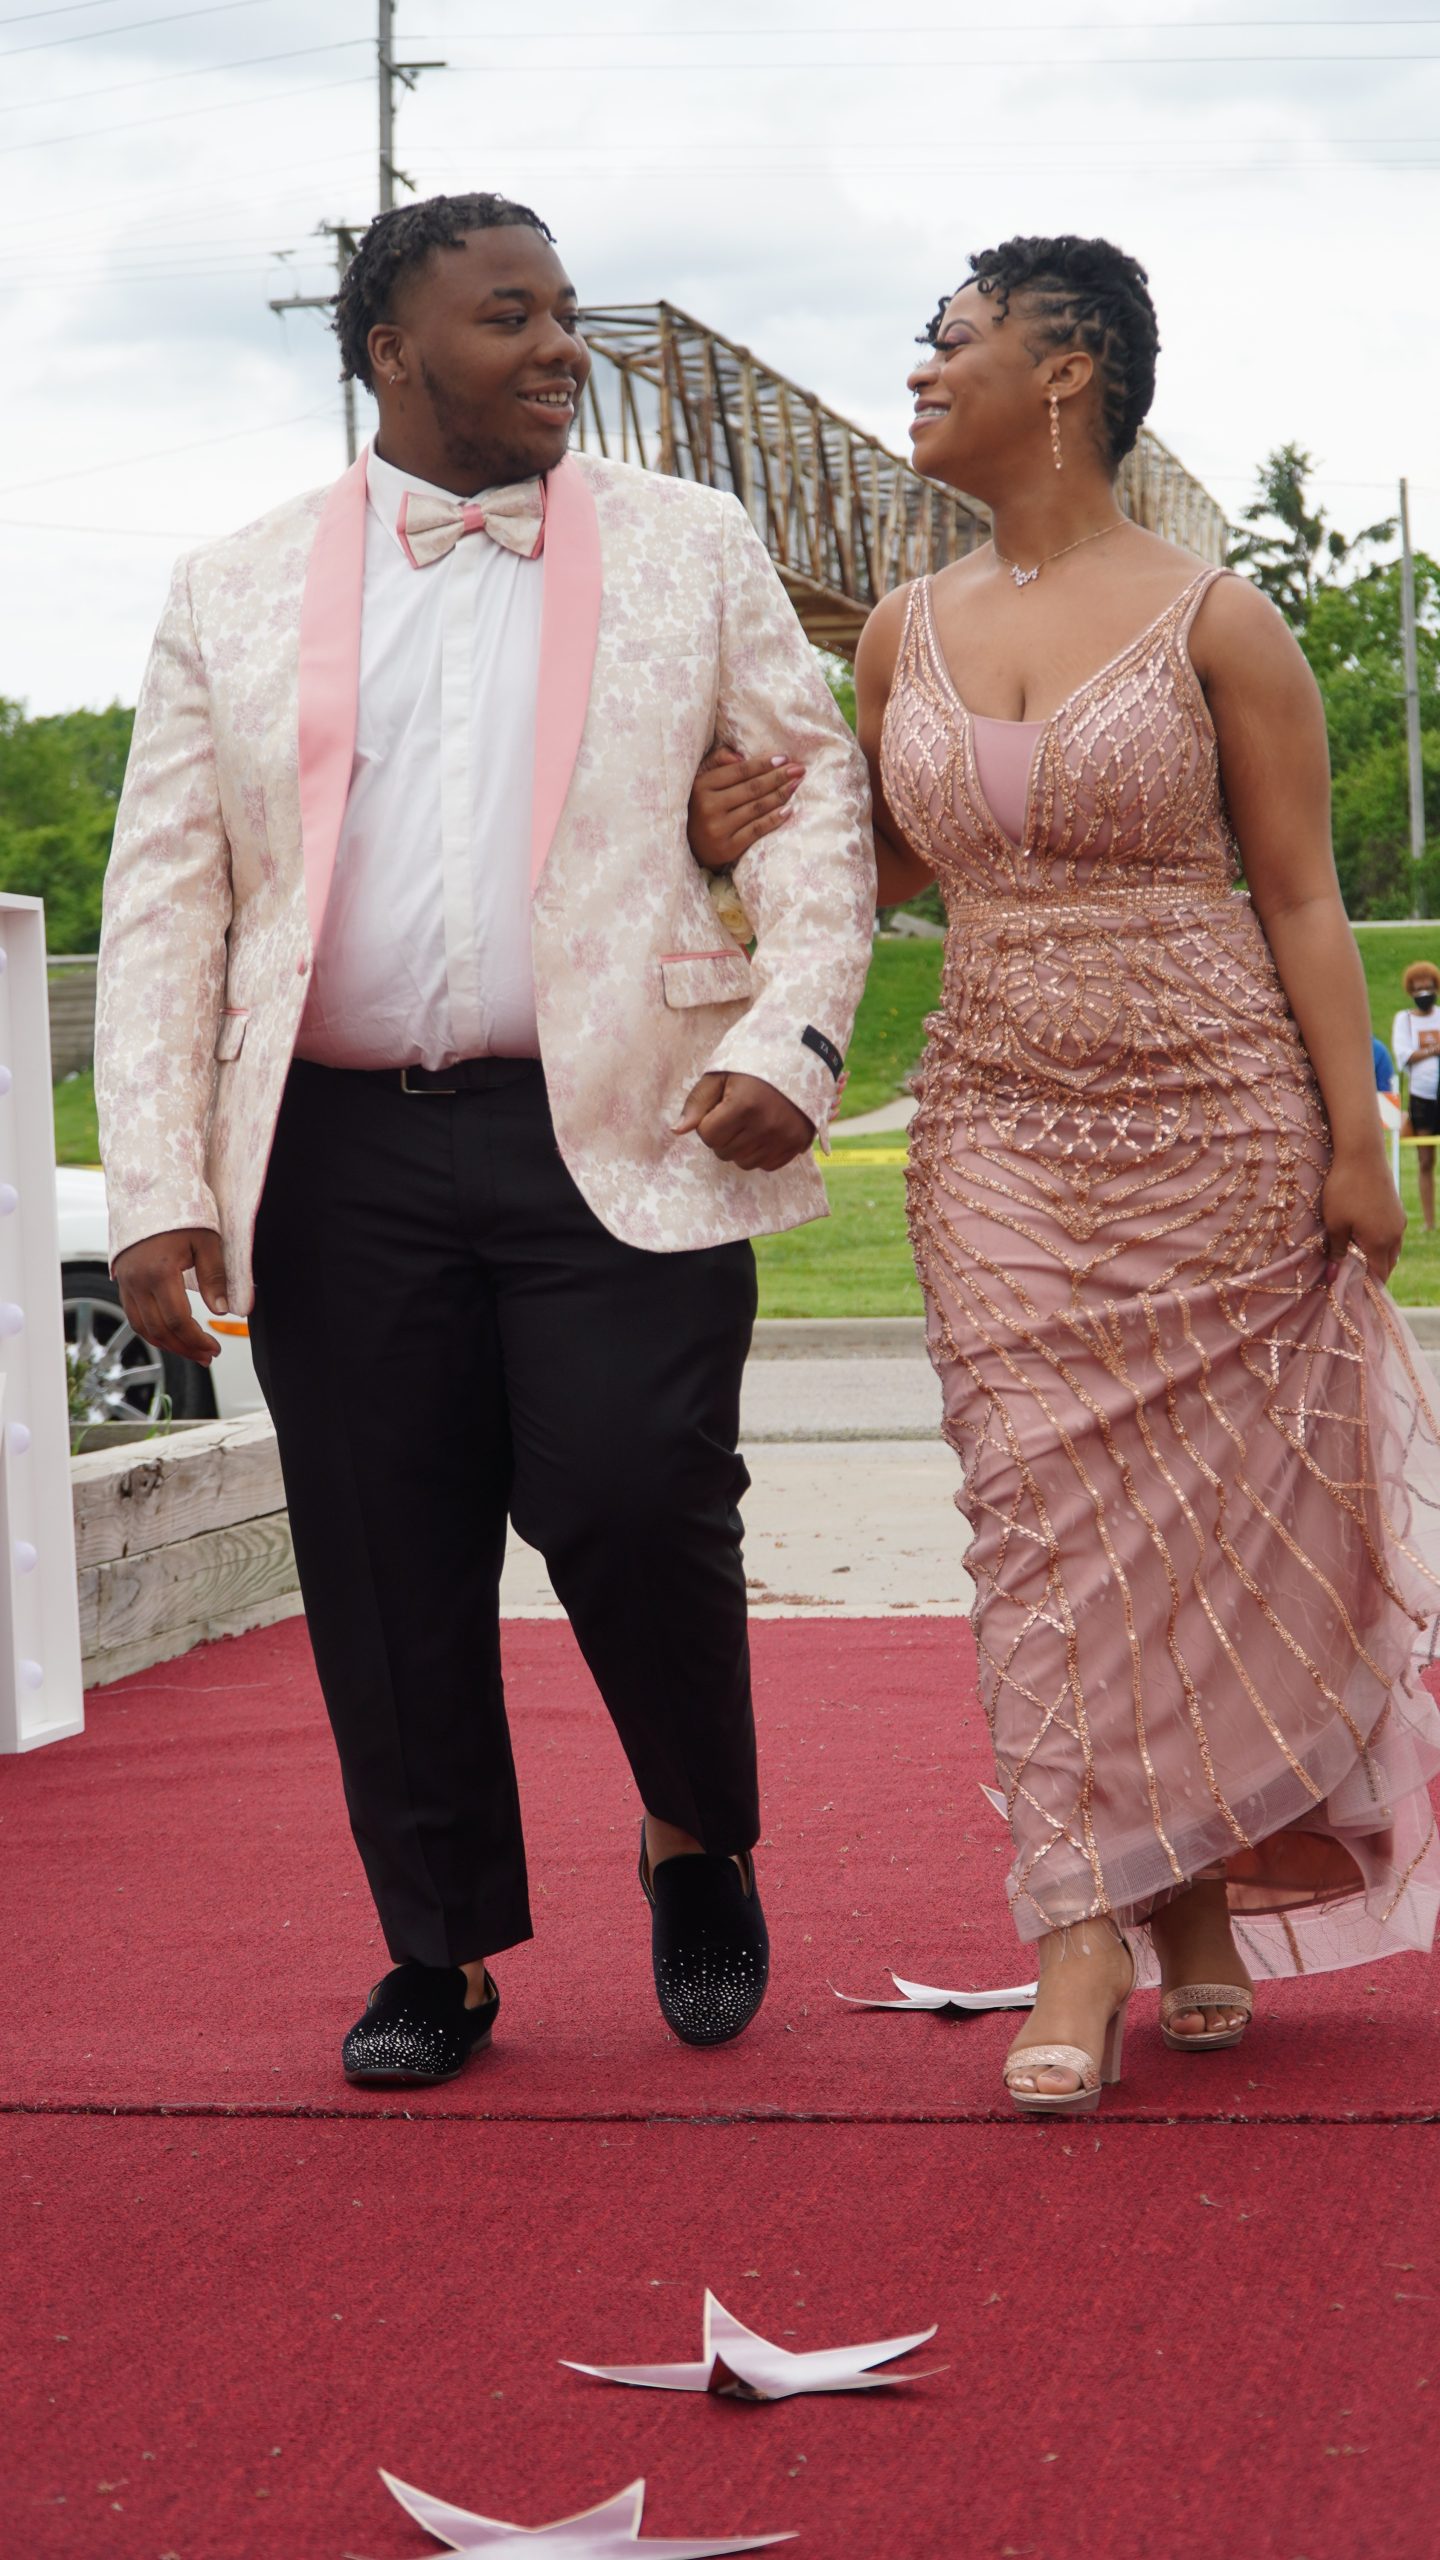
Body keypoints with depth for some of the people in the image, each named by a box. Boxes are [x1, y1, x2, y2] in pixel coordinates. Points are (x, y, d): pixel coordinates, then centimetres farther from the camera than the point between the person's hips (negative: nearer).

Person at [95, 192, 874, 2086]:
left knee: (632, 1504, -11)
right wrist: (157, 1188, -2)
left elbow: (820, 788, 10)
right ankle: (441, 1953, 20)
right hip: (340, 1159, 1)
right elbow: (163, 901, 7)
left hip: (621, 1137, -1)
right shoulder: (235, 595, 10)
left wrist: (793, 1038, -6)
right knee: (388, 1570, 4)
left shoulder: (690, 547, 11)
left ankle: (701, 1845, 17)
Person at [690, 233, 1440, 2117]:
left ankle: (1206, 1907, 20)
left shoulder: (1215, 622, -4)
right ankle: (1085, 1940, -2)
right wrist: (742, 839, 1)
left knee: (1214, 1509, 4)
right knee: (1042, 1509, -4)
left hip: (1220, 1117, -3)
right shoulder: (906, 633, 9)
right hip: (1000, 1128, 4)